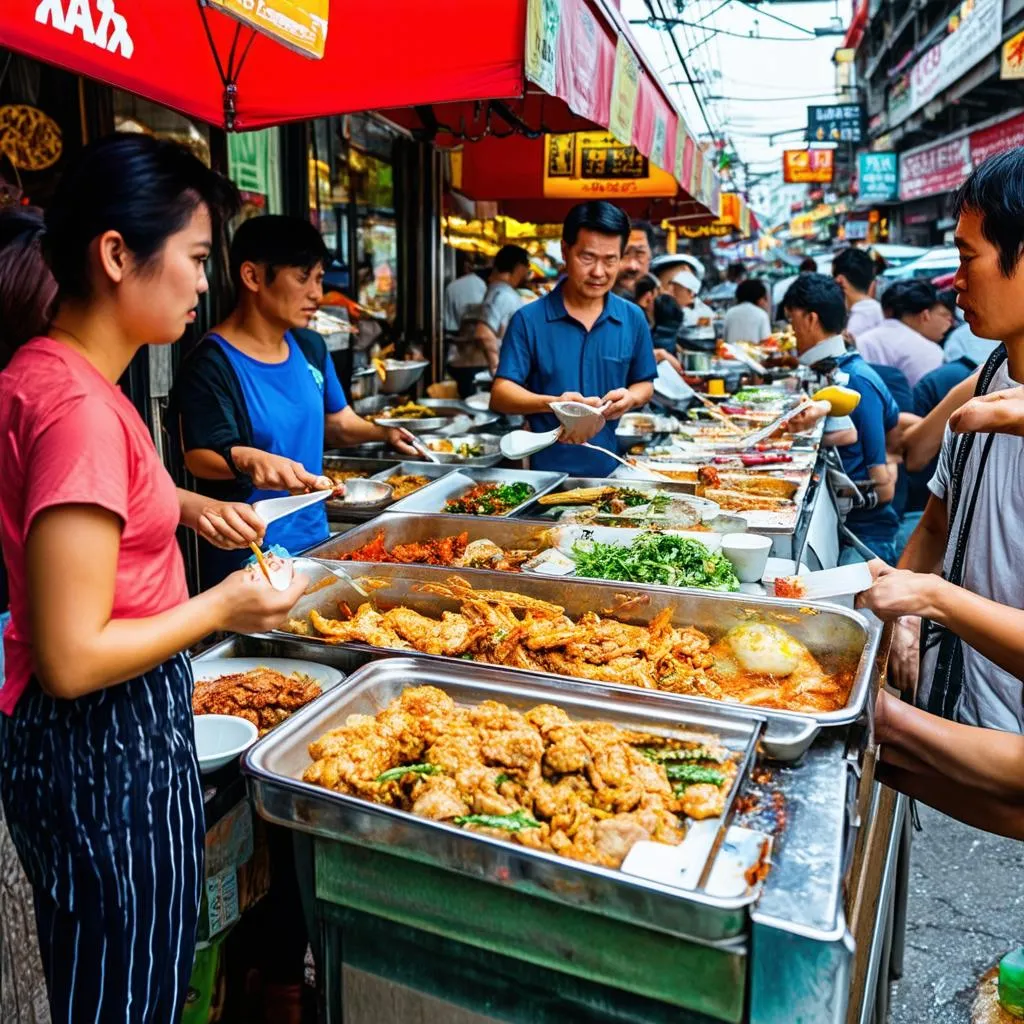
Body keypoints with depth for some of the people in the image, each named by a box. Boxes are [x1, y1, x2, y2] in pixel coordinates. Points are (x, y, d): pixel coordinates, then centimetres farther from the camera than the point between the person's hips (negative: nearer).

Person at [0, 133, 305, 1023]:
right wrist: (223, 607, -14)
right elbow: (73, 658, -26)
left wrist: (185, 505, 10)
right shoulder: (79, 406, -26)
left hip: (94, 738, 9)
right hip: (108, 748, -9)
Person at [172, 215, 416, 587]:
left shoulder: (310, 347, 4)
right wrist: (245, 458, -41)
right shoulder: (211, 363, -17)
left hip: (314, 538, 7)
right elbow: (199, 456, -21)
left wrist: (383, 432, -3)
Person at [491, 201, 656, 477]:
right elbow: (500, 394, -10)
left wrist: (630, 398, -10)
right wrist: (552, 403, -27)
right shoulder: (529, 320, -6)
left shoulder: (633, 319, 4)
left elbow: (644, 385, 13)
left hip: (609, 467, 2)